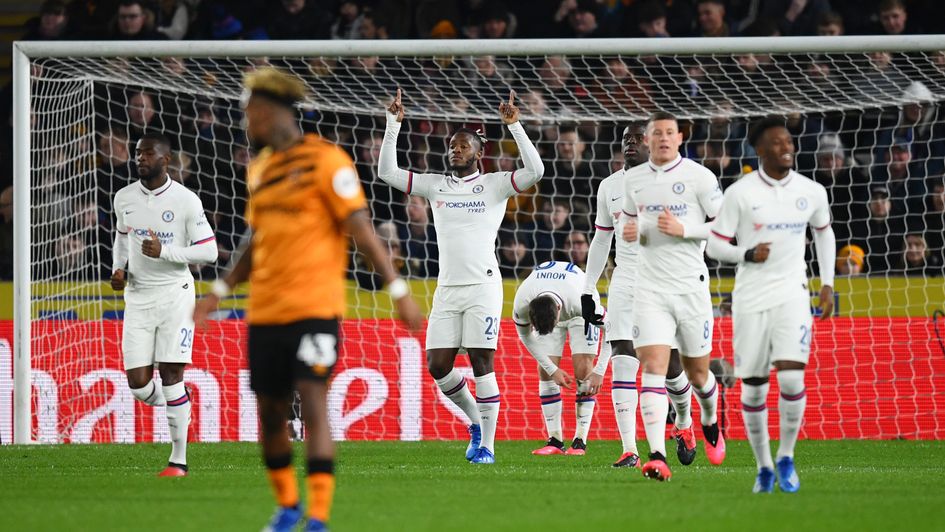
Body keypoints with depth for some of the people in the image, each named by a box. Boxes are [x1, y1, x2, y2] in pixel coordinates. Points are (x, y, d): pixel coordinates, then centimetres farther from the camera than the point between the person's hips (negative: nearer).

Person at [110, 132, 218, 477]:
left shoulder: (186, 201, -9)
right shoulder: (124, 199, 5)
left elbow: (209, 252, -8)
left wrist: (164, 252, -19)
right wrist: (118, 268, 5)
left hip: (175, 295, -4)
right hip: (137, 297, 4)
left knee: (171, 375, -9)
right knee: (138, 383, -5)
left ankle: (179, 460, -2)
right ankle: (173, 408, 29)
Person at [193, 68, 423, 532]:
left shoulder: (325, 160, -7)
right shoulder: (259, 168, 15)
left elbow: (360, 228, -9)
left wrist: (397, 290, -13)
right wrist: (221, 290, 19)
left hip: (314, 306, -7)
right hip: (264, 311, 7)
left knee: (313, 404, -13)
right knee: (269, 411, 10)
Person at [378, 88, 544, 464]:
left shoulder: (494, 185, 3)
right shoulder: (436, 186, 14)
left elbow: (535, 171, -12)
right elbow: (387, 173, 14)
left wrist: (514, 126, -15)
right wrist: (393, 125, 6)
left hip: (482, 287, -5)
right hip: (447, 289, 5)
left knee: (481, 363, -6)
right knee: (437, 366, -1)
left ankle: (487, 445, 0)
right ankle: (475, 422, 22)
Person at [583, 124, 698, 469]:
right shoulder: (610, 187, 12)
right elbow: (600, 241, 19)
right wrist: (587, 292, 16)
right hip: (625, 282, 3)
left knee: (671, 366, 0)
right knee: (623, 364, -10)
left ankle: (684, 424, 32)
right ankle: (629, 451, -14)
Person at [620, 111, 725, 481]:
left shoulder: (698, 176, -5)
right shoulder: (634, 179, 7)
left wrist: (683, 229, -17)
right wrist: (631, 232, 0)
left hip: (691, 285, -2)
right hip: (650, 290, 2)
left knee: (697, 372, 10)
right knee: (653, 367, -15)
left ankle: (710, 423, 45)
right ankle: (657, 456, -23)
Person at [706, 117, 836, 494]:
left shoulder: (812, 192, 5)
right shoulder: (740, 193, -4)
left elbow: (824, 233, 23)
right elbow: (715, 245, -1)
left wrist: (827, 285, 17)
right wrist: (748, 255, -19)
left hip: (792, 296, 1)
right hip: (751, 299, -1)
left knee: (792, 377, -17)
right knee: (753, 388, 3)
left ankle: (786, 458, 0)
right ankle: (763, 467, 19)